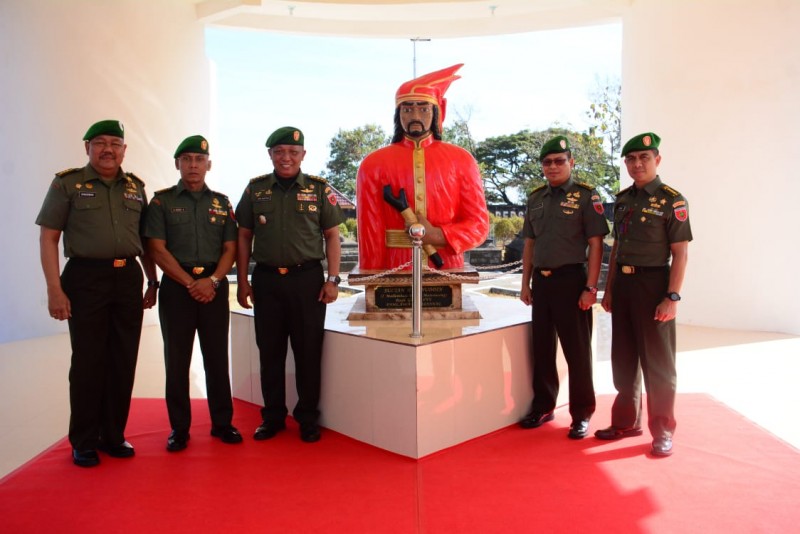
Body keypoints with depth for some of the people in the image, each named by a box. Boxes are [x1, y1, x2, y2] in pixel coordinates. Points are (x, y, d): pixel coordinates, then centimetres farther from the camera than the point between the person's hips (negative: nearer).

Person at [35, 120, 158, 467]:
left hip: (128, 278, 4)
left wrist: (153, 282, 12)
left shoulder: (136, 188, 12)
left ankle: (113, 436, 22)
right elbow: (48, 237, -3)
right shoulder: (67, 184, 1)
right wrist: (54, 289, -10)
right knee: (88, 362, 2)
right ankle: (84, 442, 17)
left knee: (123, 363, 8)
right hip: (86, 278, -4)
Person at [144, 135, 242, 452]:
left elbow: (230, 248, 6)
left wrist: (212, 281, -10)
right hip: (176, 286, -1)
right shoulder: (162, 201, 4)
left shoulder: (221, 203, 11)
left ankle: (222, 423, 16)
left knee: (217, 357, 6)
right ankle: (179, 428, 14)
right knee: (177, 360, 4)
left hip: (214, 286, 2)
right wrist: (190, 283, -12)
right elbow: (157, 249, -4)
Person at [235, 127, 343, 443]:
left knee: (308, 352, 4)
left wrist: (332, 280, -5)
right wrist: (243, 281, 5)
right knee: (270, 352, 9)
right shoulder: (255, 189, 8)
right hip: (266, 278, 2)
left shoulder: (319, 189, 3)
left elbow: (332, 236, 3)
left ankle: (308, 419, 18)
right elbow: (244, 237, 10)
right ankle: (272, 417, 23)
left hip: (307, 278, -2)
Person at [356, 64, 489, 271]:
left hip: (447, 271, 1)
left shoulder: (461, 159, 5)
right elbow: (369, 230, 2)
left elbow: (479, 224, 2)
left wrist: (438, 236, -13)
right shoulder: (374, 164, 4)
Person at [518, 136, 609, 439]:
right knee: (541, 348, 12)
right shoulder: (536, 198, 12)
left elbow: (595, 245, -8)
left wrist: (590, 288, -14)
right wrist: (525, 284, 11)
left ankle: (581, 415, 15)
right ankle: (543, 407, 27)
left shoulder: (585, 196, -4)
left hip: (571, 279, -5)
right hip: (541, 281, 5)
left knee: (577, 351, 3)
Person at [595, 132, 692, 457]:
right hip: (623, 284, 6)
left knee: (657, 362, 3)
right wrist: (609, 289, 13)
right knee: (624, 359, 14)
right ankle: (626, 421, 28)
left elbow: (680, 253, -11)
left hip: (652, 284, -6)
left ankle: (662, 430, 17)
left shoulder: (672, 200, -7)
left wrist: (672, 297, -17)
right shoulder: (622, 199, 11)